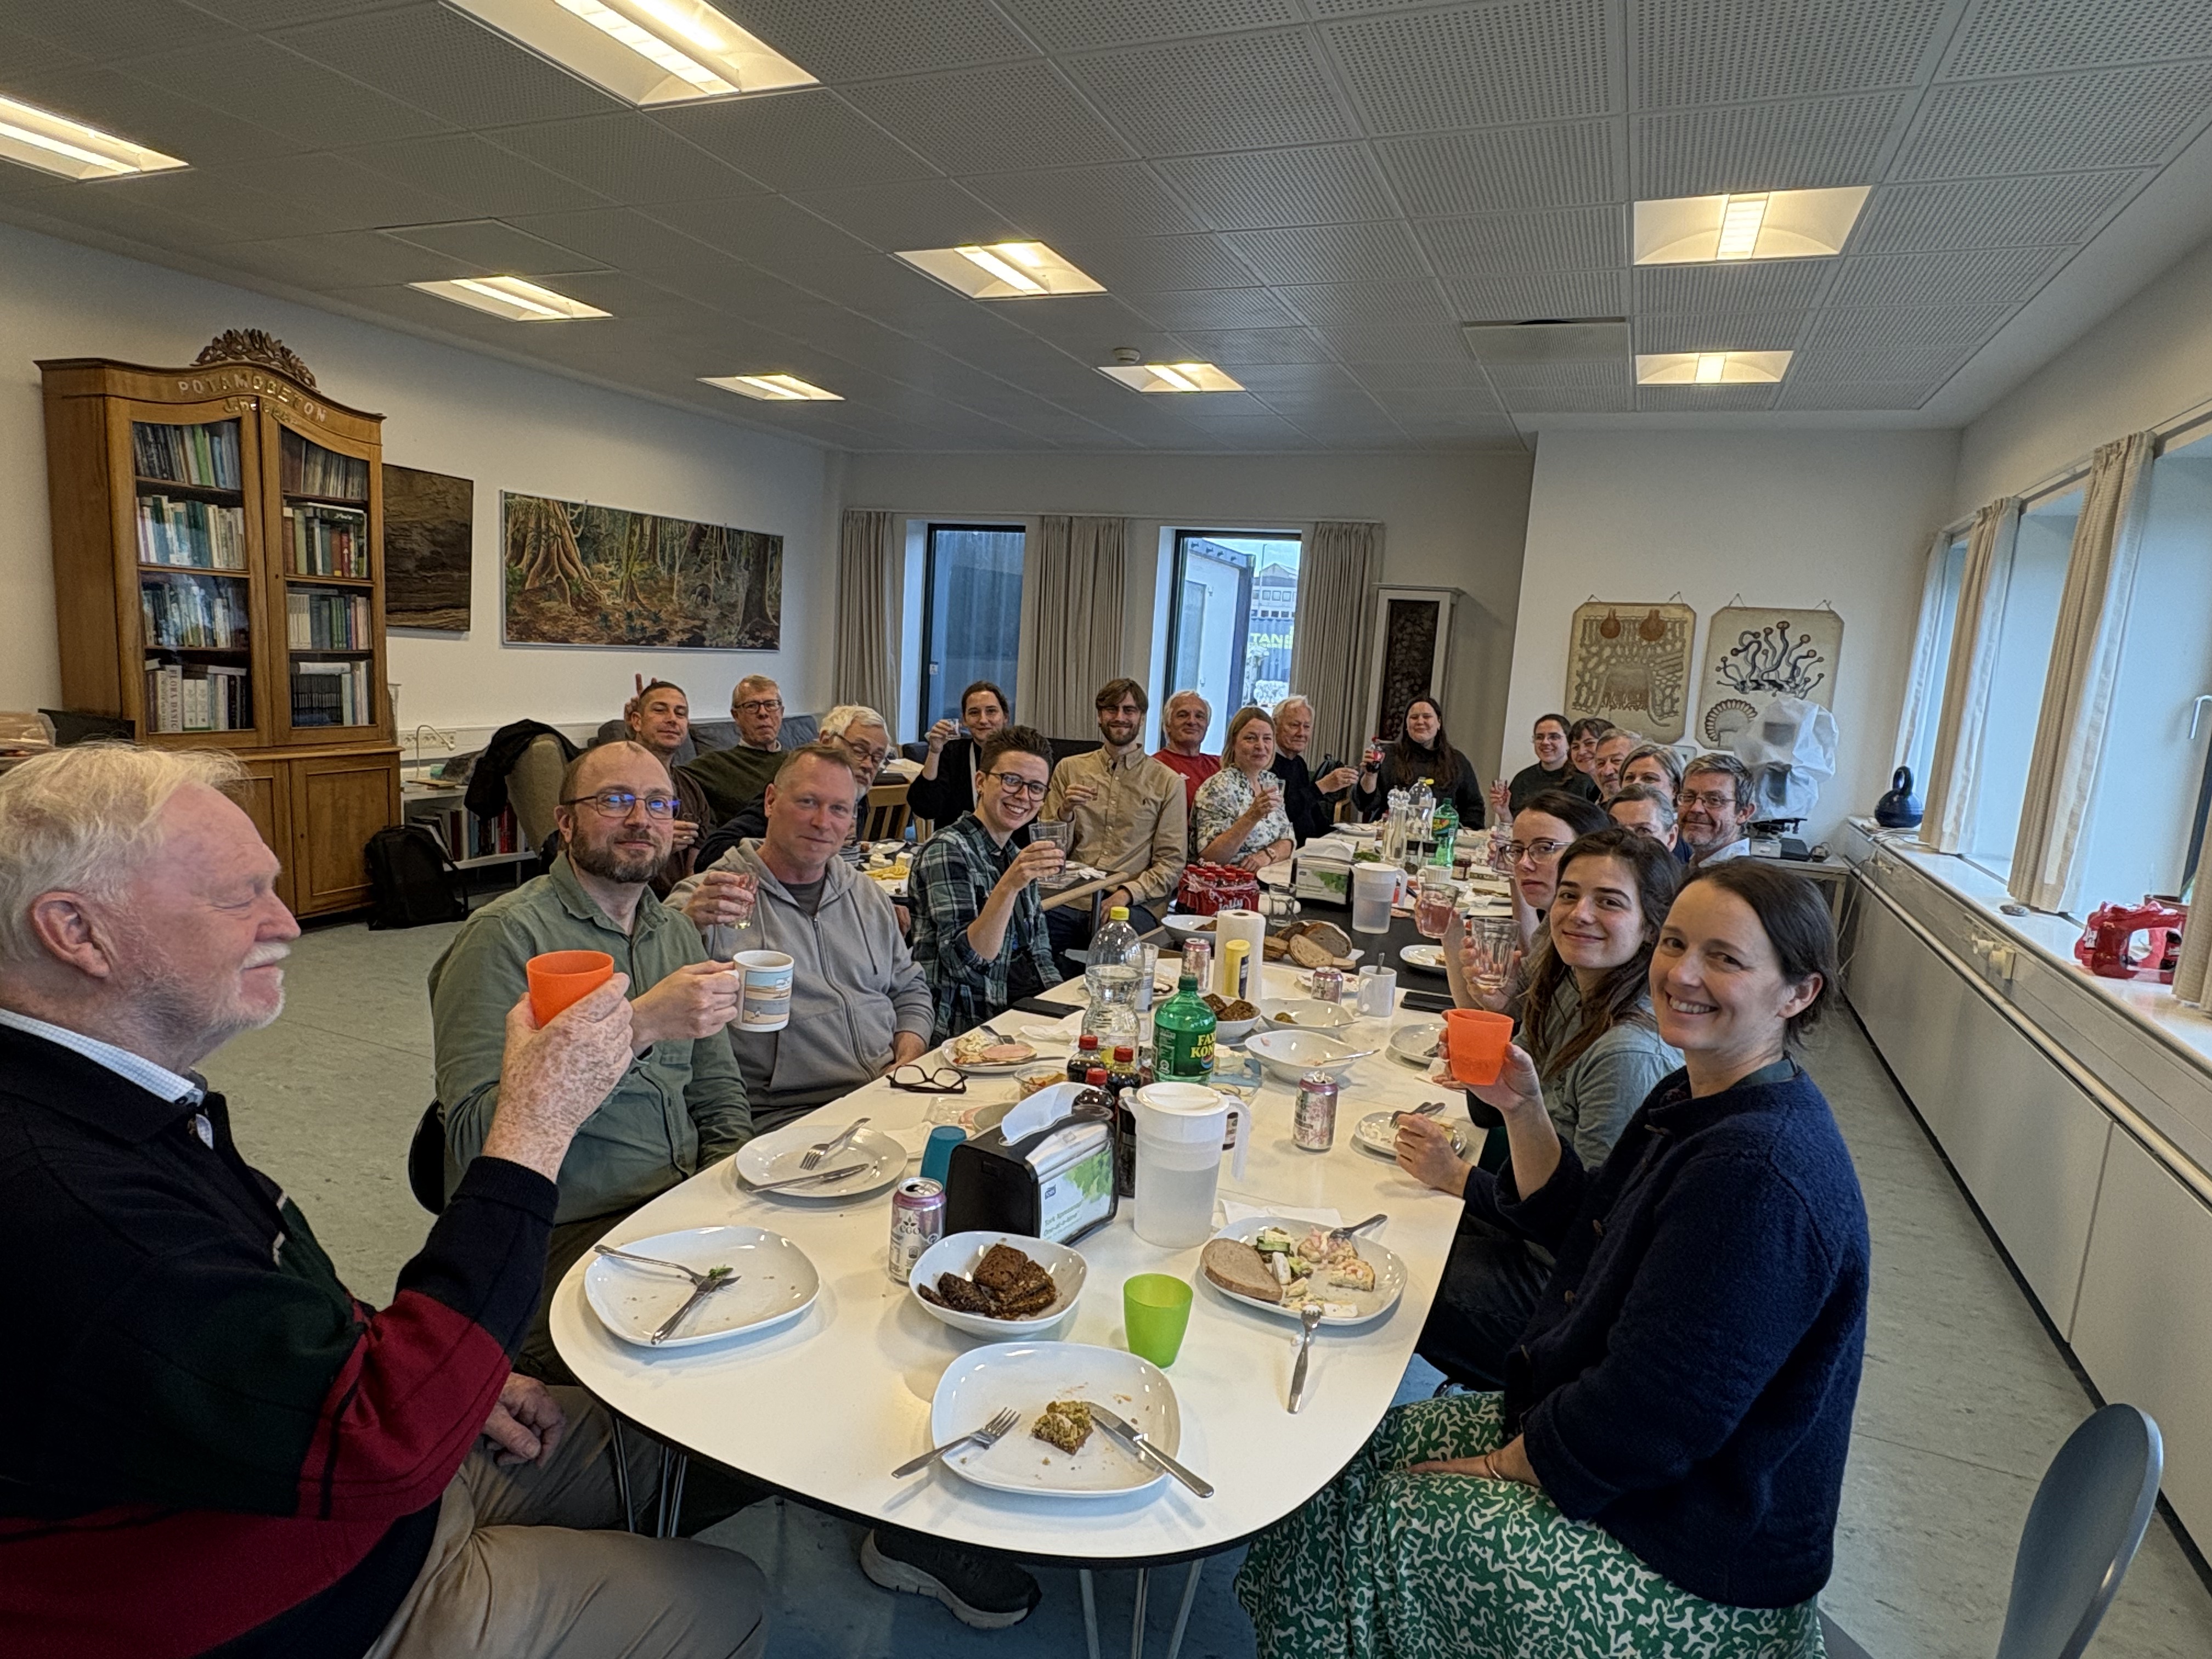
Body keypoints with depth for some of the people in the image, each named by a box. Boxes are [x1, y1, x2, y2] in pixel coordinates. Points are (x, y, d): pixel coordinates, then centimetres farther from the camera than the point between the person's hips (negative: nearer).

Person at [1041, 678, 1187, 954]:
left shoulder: (1168, 783, 8)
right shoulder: (1069, 769, 15)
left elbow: (1172, 862, 4)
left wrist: (1128, 892, -12)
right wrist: (1064, 813, -7)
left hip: (1135, 903, -2)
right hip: (1069, 899, 2)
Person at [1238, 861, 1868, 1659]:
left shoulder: (1763, 1171, -31)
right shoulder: (1693, 1102, 0)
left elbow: (1647, 1417, -29)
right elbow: (1576, 1227, 10)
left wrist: (1500, 1466, -14)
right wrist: (1522, 1108, -6)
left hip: (1692, 1568, -9)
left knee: (1355, 1520, -5)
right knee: (1345, 1457, 8)